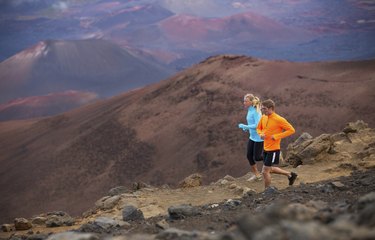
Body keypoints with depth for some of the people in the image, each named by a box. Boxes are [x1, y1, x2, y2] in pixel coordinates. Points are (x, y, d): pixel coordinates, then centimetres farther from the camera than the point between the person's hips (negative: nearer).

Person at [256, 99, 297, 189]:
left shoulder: (279, 120, -19)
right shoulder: (263, 118, 2)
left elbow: (291, 130, -17)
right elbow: (258, 128, 18)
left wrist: (276, 136, -22)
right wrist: (261, 134, -6)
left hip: (273, 149, -8)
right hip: (265, 148, 8)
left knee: (265, 171, -5)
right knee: (270, 169, 21)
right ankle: (289, 174, 38)